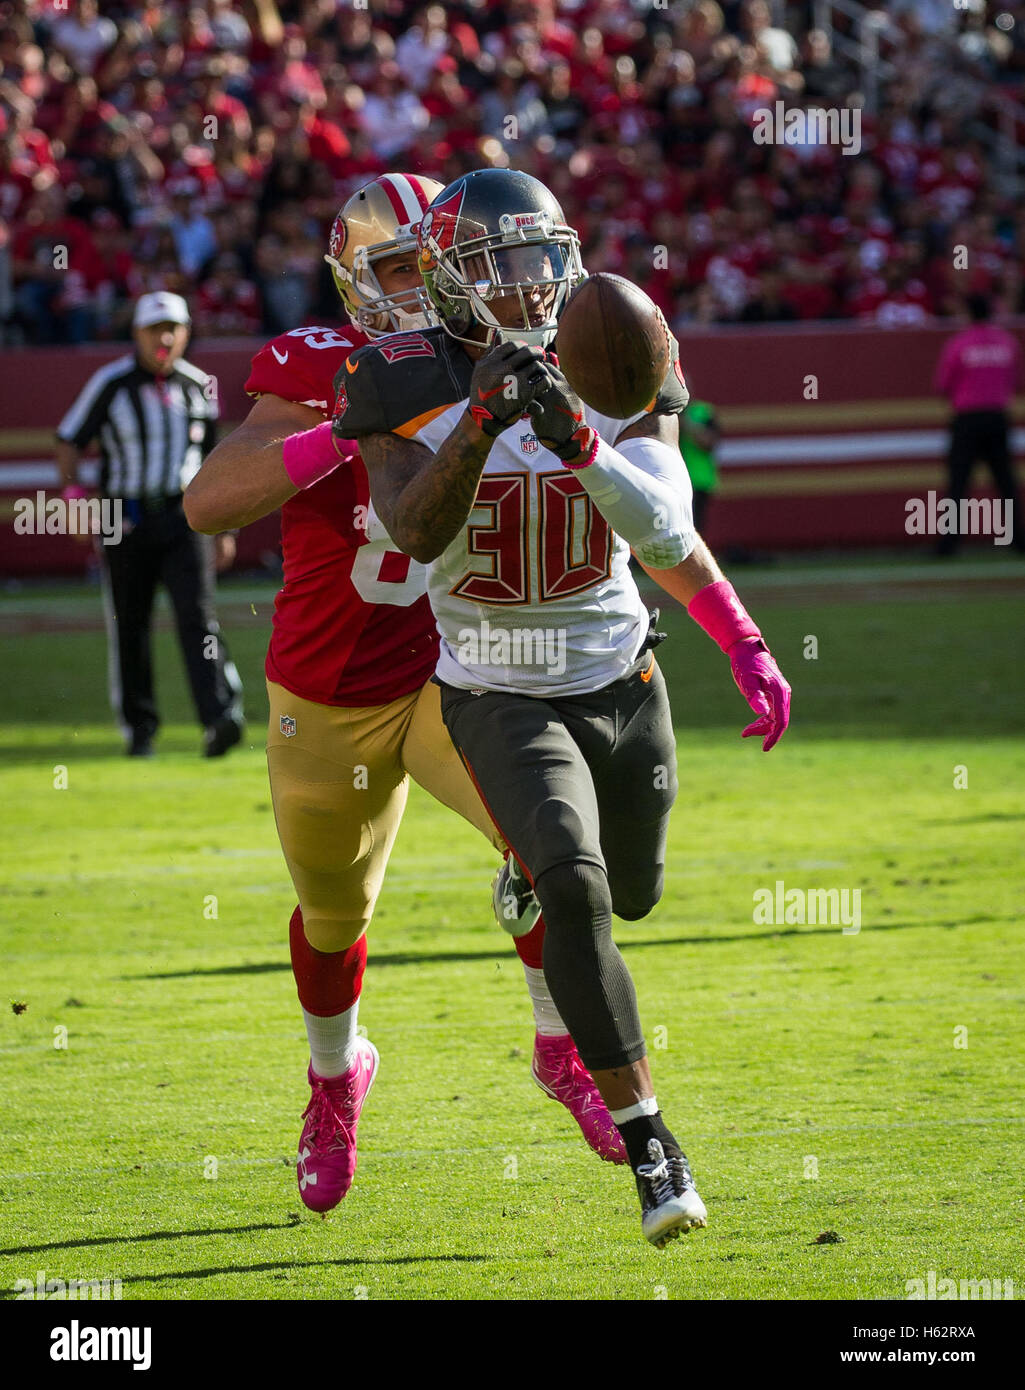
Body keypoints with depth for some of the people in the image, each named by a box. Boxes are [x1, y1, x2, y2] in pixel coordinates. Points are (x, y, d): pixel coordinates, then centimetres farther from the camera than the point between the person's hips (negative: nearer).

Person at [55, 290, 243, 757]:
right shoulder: (111, 382, -2)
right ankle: (139, 729, 17)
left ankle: (220, 719, -24)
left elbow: (213, 458, 17)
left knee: (197, 614, -14)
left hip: (184, 517, 1)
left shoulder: (200, 386, 8)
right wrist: (72, 495, -14)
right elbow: (69, 439, 2)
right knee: (129, 627, 4)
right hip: (125, 521, -1)